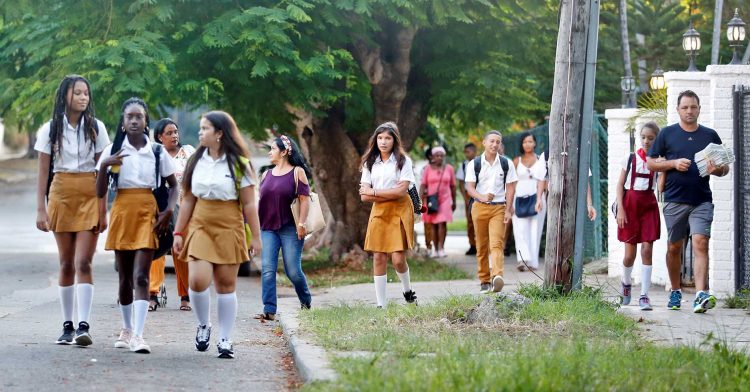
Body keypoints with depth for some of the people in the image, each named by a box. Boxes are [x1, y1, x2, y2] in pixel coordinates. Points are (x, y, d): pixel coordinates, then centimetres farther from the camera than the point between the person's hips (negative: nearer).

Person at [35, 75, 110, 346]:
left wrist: (103, 209, 0)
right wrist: (41, 209, -1)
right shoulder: (51, 129, 6)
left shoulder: (96, 128, 4)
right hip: (61, 194, 1)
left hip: (89, 195, -1)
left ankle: (83, 325, -16)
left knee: (83, 262, -11)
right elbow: (43, 172, 6)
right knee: (66, 264, 5)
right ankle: (67, 325, 11)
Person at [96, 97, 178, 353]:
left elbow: (173, 185, 12)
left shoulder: (157, 151, 3)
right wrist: (104, 166, -16)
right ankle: (127, 330, 26)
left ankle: (138, 335, -19)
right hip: (122, 212, 2)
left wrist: (169, 211, -5)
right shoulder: (112, 151, 3)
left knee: (141, 276, -12)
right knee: (125, 277, 10)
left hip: (147, 212, -2)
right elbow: (100, 192, 1)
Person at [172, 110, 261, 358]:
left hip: (229, 229, -2)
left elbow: (249, 204, -2)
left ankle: (225, 340, 9)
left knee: (226, 284, 1)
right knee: (198, 280, -14)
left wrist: (256, 237, -4)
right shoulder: (196, 162, 9)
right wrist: (178, 232, 9)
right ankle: (203, 325, 10)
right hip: (200, 228, 2)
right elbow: (188, 201, 12)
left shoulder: (238, 164, -2)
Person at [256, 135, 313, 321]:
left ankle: (306, 301, 25)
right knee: (268, 269, -8)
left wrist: (301, 224, -14)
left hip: (290, 229, -5)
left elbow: (305, 199, -6)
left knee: (293, 270, -2)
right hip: (268, 229, 5)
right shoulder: (267, 175, 15)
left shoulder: (297, 172, -1)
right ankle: (269, 310, -9)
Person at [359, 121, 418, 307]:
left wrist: (374, 192, -6)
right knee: (378, 258, -2)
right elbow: (364, 196, 2)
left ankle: (407, 290, 21)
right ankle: (381, 304, 3)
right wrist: (390, 194, -9)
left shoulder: (403, 161, -1)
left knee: (398, 259, -9)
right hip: (378, 212, 3)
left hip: (399, 212, -3)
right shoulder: (370, 163, 9)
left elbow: (401, 191, -11)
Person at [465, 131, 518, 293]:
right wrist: (482, 197, -23)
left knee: (497, 243, -17)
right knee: (482, 246, 6)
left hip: (498, 208, -1)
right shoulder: (475, 164, 3)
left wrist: (508, 210, -4)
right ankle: (484, 280, 15)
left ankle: (497, 276, -33)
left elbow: (510, 188, 5)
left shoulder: (506, 164, 4)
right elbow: (470, 187, -2)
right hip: (479, 207, 1)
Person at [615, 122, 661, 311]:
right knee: (630, 253, 3)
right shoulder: (630, 159, 2)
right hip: (630, 204, 0)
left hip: (649, 205, 0)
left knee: (647, 249, -9)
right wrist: (620, 209, -5)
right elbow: (620, 184, 3)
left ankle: (644, 296, -7)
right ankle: (626, 283, 32)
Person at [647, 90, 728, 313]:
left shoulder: (710, 136, 10)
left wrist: (717, 169, -9)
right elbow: (651, 163, 7)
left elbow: (725, 168, 15)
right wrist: (674, 163, -9)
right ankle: (675, 291, 25)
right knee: (674, 247, 8)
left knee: (700, 244, -15)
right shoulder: (667, 134, 7)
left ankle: (701, 295, -23)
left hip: (702, 201, 0)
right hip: (674, 201, 1)